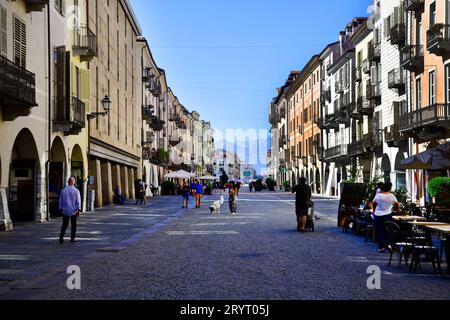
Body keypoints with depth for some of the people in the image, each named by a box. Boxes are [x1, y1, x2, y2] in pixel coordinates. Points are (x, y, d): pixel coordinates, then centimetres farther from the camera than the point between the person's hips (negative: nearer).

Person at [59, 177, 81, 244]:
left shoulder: (63, 190, -2)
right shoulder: (76, 191, -8)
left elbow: (60, 200, 4)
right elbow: (78, 201, -9)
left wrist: (61, 209, 14)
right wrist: (78, 210, -5)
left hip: (65, 211, 2)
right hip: (73, 211, -2)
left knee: (64, 224, 10)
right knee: (73, 225, 11)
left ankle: (61, 237, -4)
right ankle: (72, 238, 13)